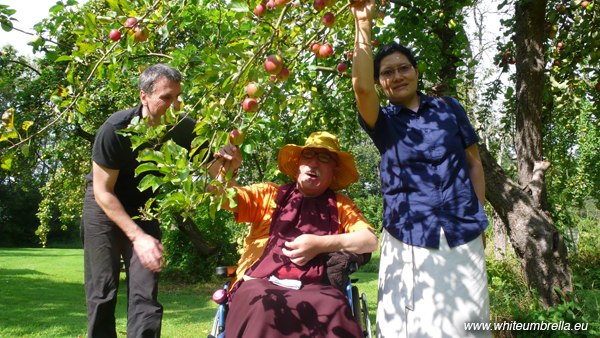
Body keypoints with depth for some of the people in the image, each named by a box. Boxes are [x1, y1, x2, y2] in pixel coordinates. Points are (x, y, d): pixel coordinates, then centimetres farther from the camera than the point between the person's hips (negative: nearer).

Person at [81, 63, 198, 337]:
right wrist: (137, 236, -27)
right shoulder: (116, 129, -26)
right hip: (104, 206, -2)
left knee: (146, 293, -4)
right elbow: (103, 192, -19)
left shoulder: (183, 128, -19)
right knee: (103, 292, -1)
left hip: (144, 209, 3)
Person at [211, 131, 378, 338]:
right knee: (264, 310, -36)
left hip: (311, 288, 1)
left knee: (334, 309, -34)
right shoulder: (268, 194, 17)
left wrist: (321, 244, -9)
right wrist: (224, 172, -18)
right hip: (260, 284, 0)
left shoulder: (340, 205, 18)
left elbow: (370, 241, 5)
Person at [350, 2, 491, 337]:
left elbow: (474, 163, 10)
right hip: (408, 238, -1)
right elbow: (361, 86, -16)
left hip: (462, 234, 1)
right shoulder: (382, 122, 4)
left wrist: (478, 218, 4)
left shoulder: (449, 108, 8)